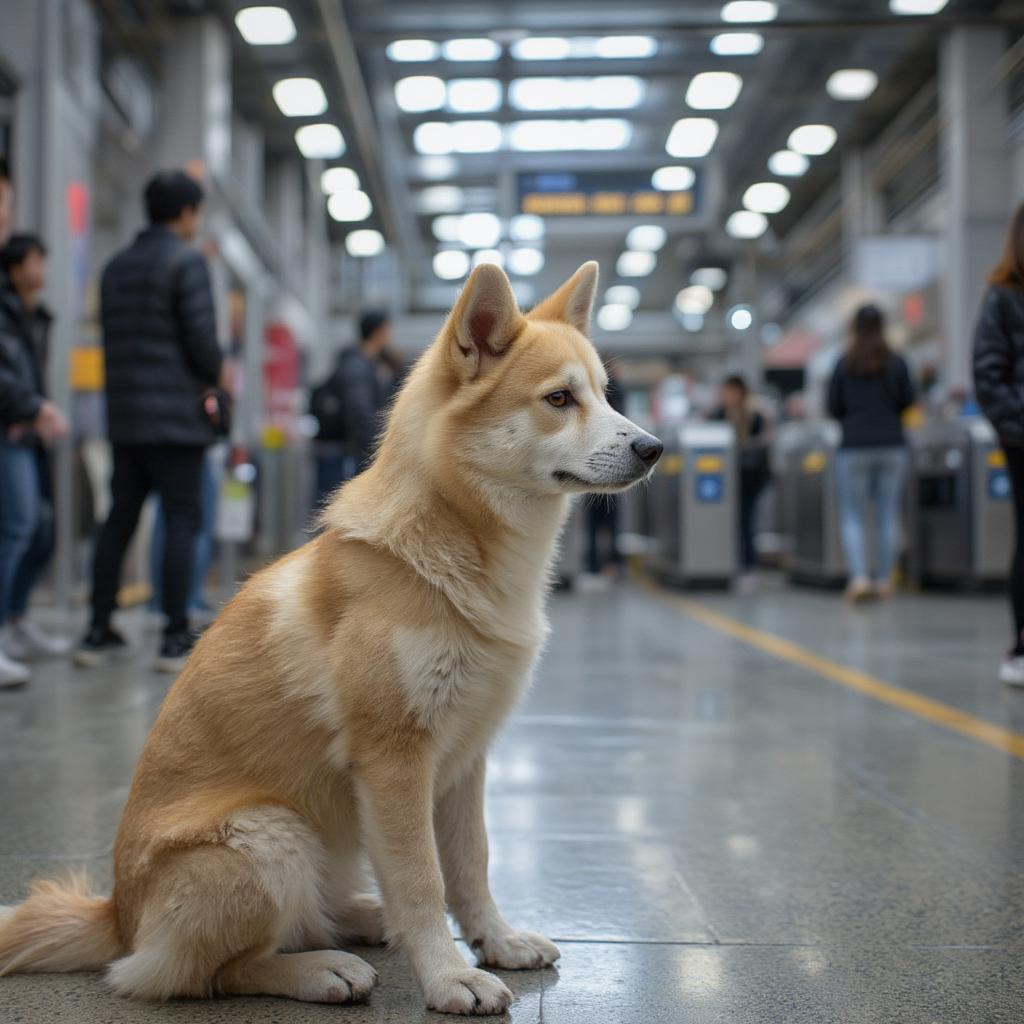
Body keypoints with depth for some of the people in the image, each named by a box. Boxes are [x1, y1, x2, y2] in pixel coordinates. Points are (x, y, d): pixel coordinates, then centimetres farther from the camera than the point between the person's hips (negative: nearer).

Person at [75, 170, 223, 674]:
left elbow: (112, 339, 14)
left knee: (119, 519, 10)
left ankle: (98, 631, 13)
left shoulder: (115, 266, 15)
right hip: (178, 416, -7)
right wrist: (215, 375, 6)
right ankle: (176, 638, -3)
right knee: (180, 520, -2)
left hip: (124, 416, 7)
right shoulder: (187, 261, -7)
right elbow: (202, 337, -13)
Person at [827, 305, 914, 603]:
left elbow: (833, 408, 2)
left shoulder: (844, 365, -1)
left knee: (852, 516, 4)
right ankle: (884, 580, 12)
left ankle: (859, 576, -11)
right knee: (889, 514, 8)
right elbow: (908, 402, 7)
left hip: (855, 447, -1)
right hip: (892, 445, 1)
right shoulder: (896, 363, 1)